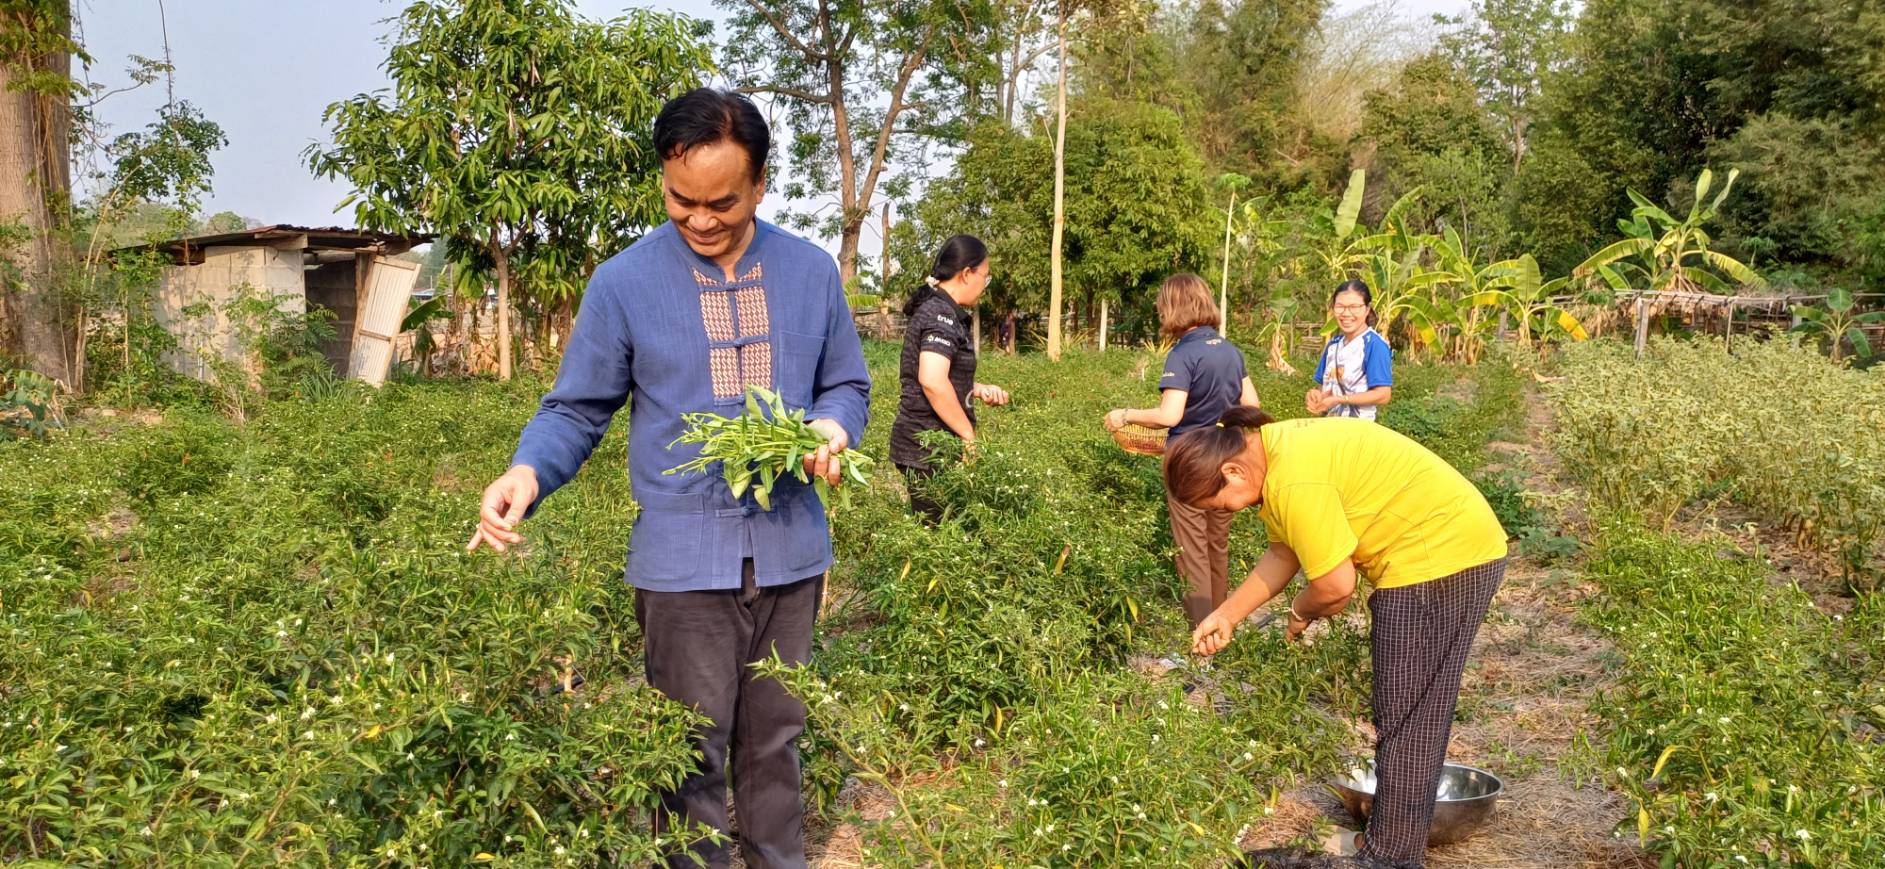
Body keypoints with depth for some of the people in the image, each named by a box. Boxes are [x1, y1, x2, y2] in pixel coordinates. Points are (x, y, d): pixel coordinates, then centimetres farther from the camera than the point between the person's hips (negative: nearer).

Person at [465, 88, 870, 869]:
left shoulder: (812, 270, 1)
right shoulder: (623, 283, -6)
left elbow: (846, 385, 10)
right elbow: (577, 409, -2)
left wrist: (833, 428, -13)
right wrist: (527, 472, -22)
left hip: (790, 550, 3)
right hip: (684, 557, -2)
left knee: (775, 740, 18)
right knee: (693, 755, 8)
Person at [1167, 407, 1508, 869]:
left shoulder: (1295, 480, -27)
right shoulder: (1272, 450, 4)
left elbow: (1335, 585, -23)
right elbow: (1283, 554, 11)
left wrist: (1300, 614, -2)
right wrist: (1225, 616, 9)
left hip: (1443, 557, -10)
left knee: (1405, 720, -2)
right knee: (1408, 715, 19)